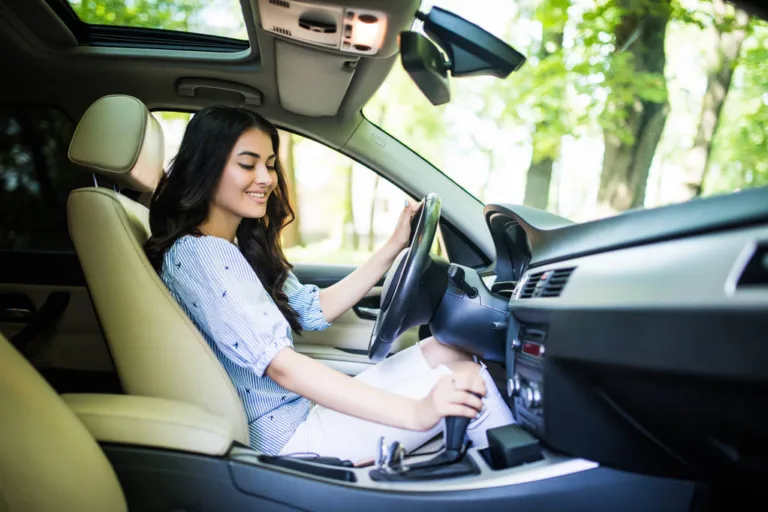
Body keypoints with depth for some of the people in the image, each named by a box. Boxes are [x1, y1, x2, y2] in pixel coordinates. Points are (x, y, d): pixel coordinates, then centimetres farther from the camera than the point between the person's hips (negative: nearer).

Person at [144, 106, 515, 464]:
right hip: (284, 435, -9)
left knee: (445, 351, 5)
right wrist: (414, 412, -34)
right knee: (469, 379, -11)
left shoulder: (242, 248, 10)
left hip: (300, 404, 9)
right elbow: (282, 366, -30)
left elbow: (317, 308, 13)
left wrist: (394, 246, 7)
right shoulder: (198, 255, -21)